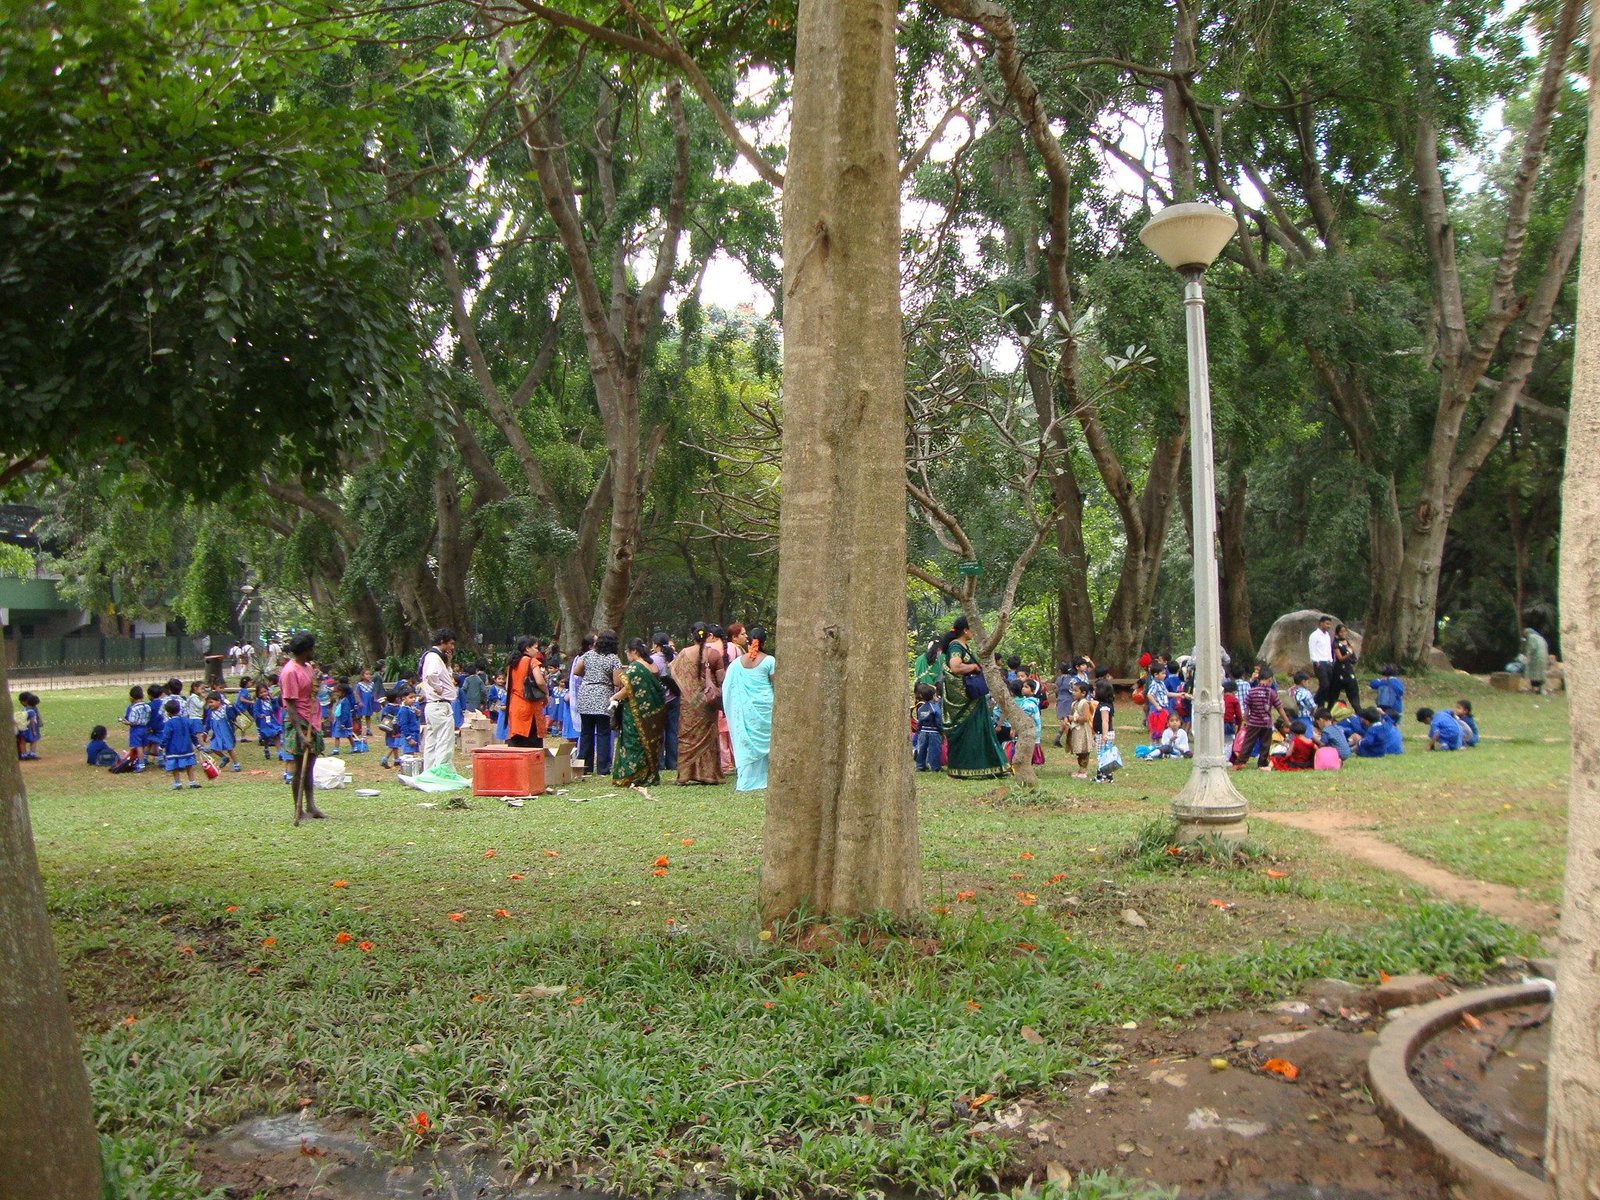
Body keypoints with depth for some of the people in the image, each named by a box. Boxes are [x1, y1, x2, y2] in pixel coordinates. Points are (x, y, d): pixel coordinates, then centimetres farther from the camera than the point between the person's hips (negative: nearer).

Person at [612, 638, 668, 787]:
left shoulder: (633, 667, -13)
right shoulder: (652, 667, 9)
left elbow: (628, 690, -18)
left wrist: (614, 697, -1)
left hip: (635, 713, -7)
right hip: (652, 714, 7)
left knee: (632, 744, -1)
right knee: (649, 743, 12)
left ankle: (629, 777, -2)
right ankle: (650, 776, 14)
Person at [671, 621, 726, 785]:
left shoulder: (684, 653, -5)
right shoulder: (714, 653, -6)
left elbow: (673, 674, 0)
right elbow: (721, 679, -5)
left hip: (689, 701, 0)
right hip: (708, 700, 0)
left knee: (688, 735, 6)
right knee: (708, 735, 9)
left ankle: (686, 773, 4)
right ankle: (708, 773, 10)